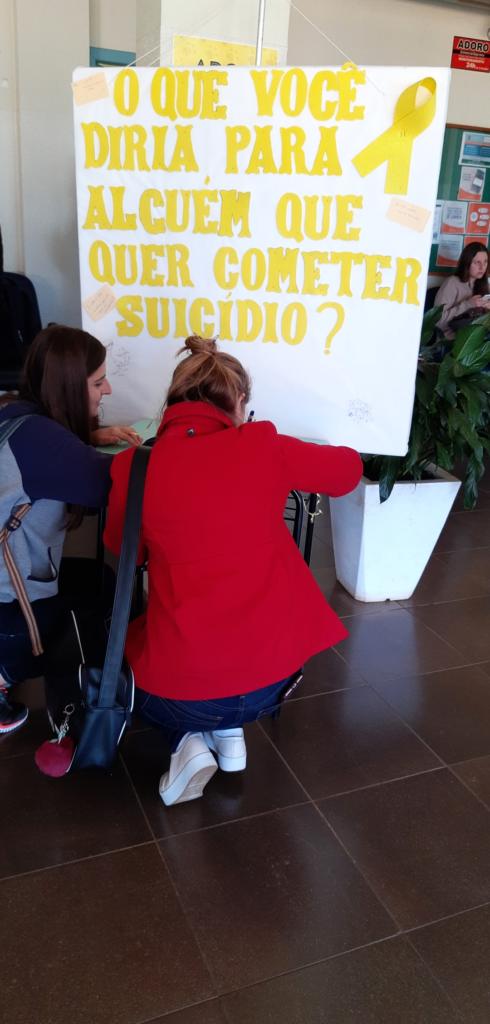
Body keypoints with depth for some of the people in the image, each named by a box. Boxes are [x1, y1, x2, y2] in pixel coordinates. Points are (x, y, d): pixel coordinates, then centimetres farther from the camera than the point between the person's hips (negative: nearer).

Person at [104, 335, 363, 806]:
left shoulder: (134, 467, -7)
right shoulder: (264, 447, -6)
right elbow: (349, 468, 13)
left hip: (179, 688, -2)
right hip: (272, 674, 3)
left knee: (121, 641, 31)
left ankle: (187, 741, 10)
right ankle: (229, 731, 19)